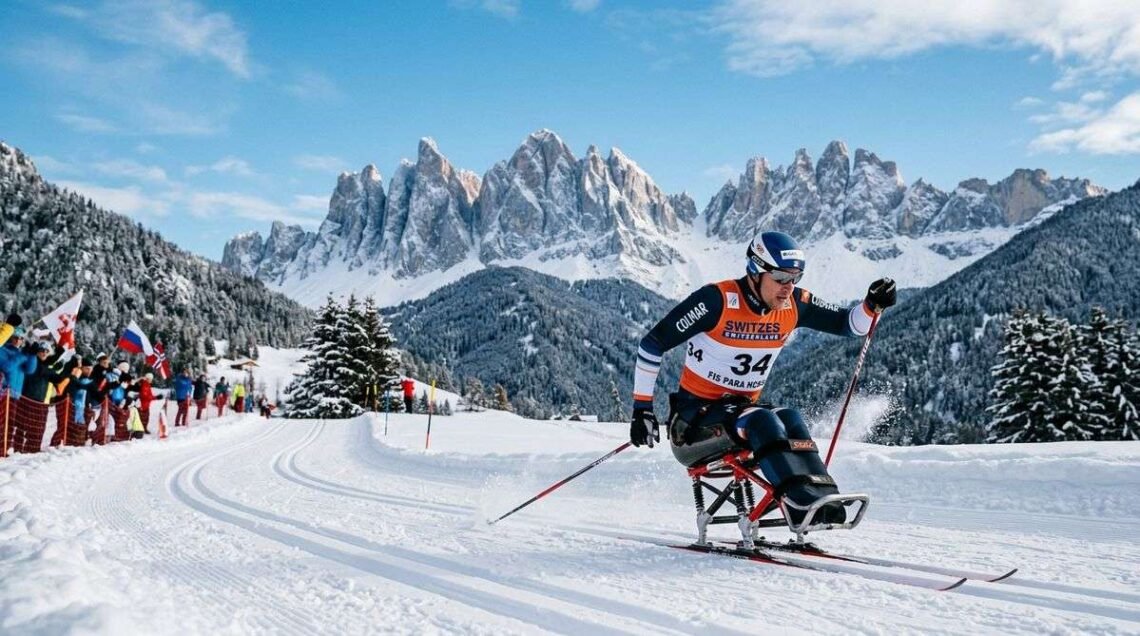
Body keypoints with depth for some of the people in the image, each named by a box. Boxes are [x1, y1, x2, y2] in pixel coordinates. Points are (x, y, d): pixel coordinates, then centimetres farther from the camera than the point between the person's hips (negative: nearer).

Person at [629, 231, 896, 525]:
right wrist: (642, 408, -13)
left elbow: (847, 324, 7)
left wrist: (872, 305, -16)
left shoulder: (793, 305, -2)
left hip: (742, 407, 6)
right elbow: (652, 344, -14)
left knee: (790, 419, -24)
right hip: (693, 413, -5)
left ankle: (821, 495, -35)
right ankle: (803, 499, -43)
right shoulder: (717, 300, -19)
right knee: (760, 421, -31)